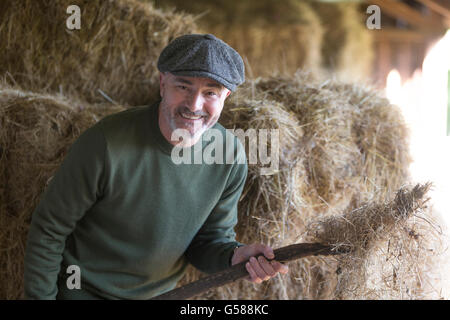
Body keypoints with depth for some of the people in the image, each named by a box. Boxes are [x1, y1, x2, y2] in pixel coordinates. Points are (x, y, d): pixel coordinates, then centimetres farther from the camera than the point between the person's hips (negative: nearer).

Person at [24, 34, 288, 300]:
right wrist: (41, 296, -14)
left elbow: (210, 238, -4)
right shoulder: (107, 143, -28)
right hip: (85, 291, -4)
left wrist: (235, 255, -23)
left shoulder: (231, 157, -15)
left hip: (160, 292, 4)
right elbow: (49, 230, -18)